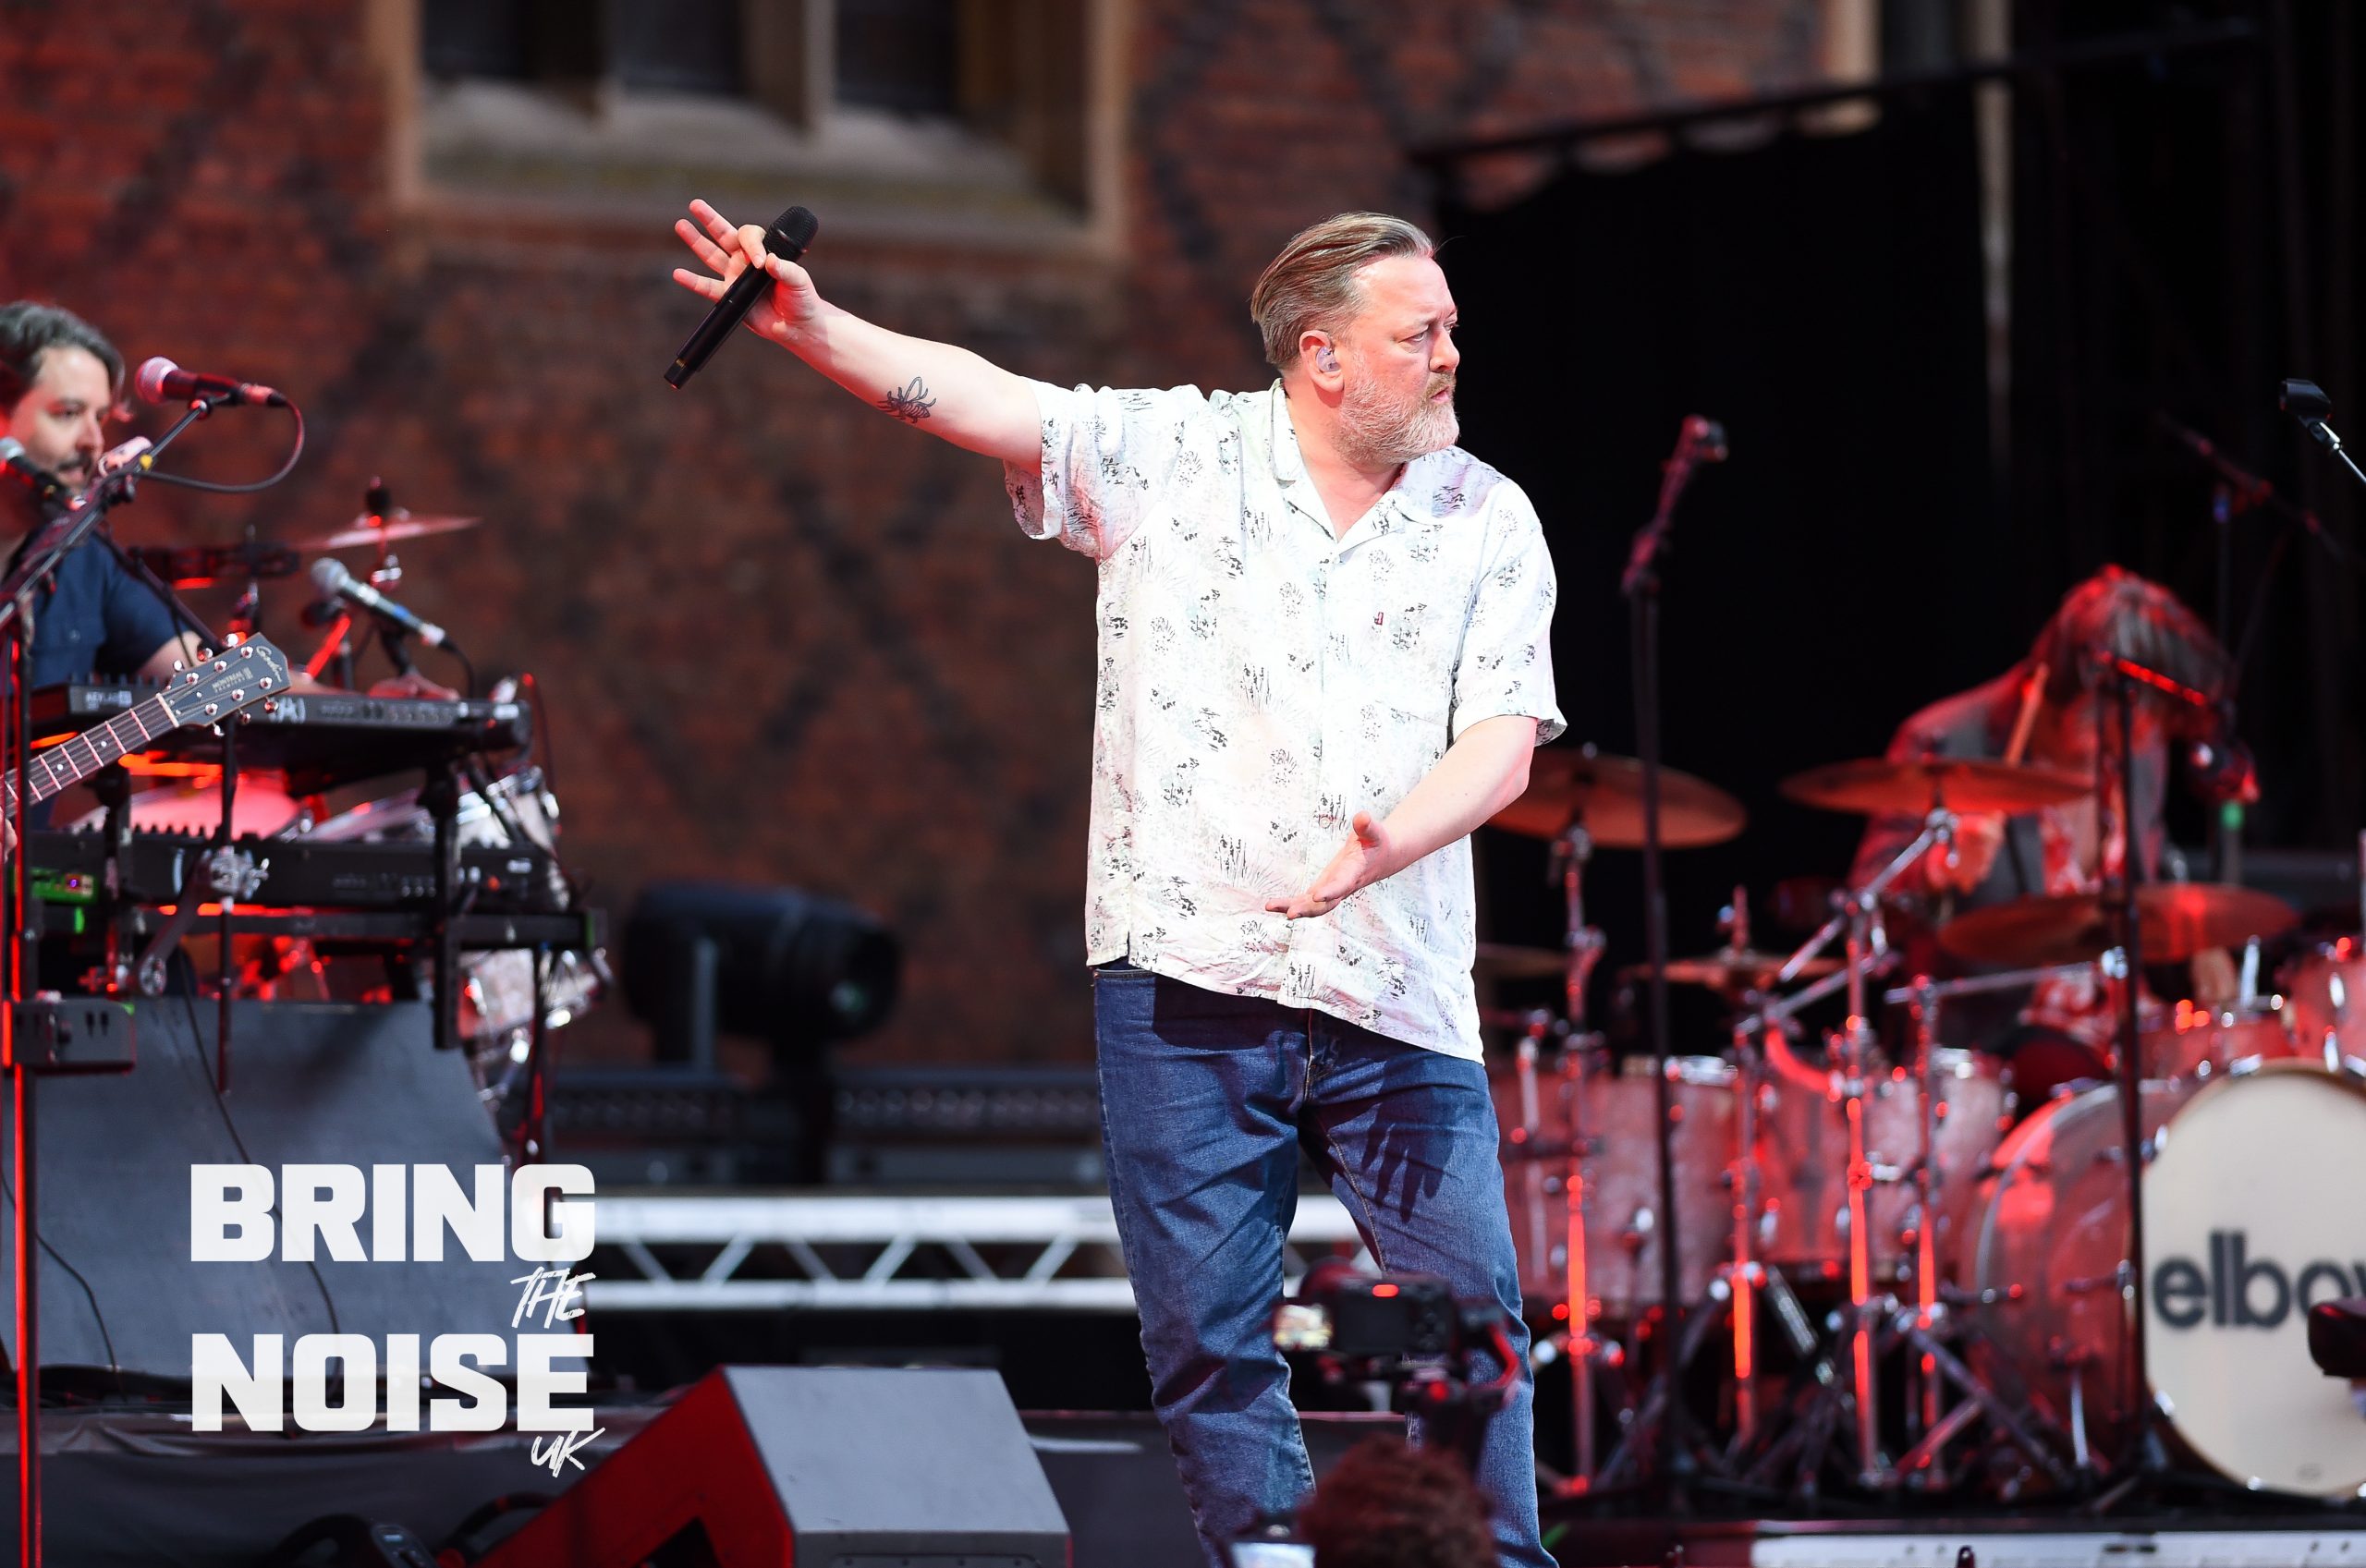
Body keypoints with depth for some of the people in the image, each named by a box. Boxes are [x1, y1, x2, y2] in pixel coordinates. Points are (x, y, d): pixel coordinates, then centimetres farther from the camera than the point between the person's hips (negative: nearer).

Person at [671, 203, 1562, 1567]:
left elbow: (1504, 737, -3)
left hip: (1397, 995, 1)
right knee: (1211, 1339, 1)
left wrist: (1385, 844, -22)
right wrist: (813, 330, -23)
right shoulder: (1175, 457, 3)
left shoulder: (1488, 523, 6)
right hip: (1187, 980, -1)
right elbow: (985, 400, -7)